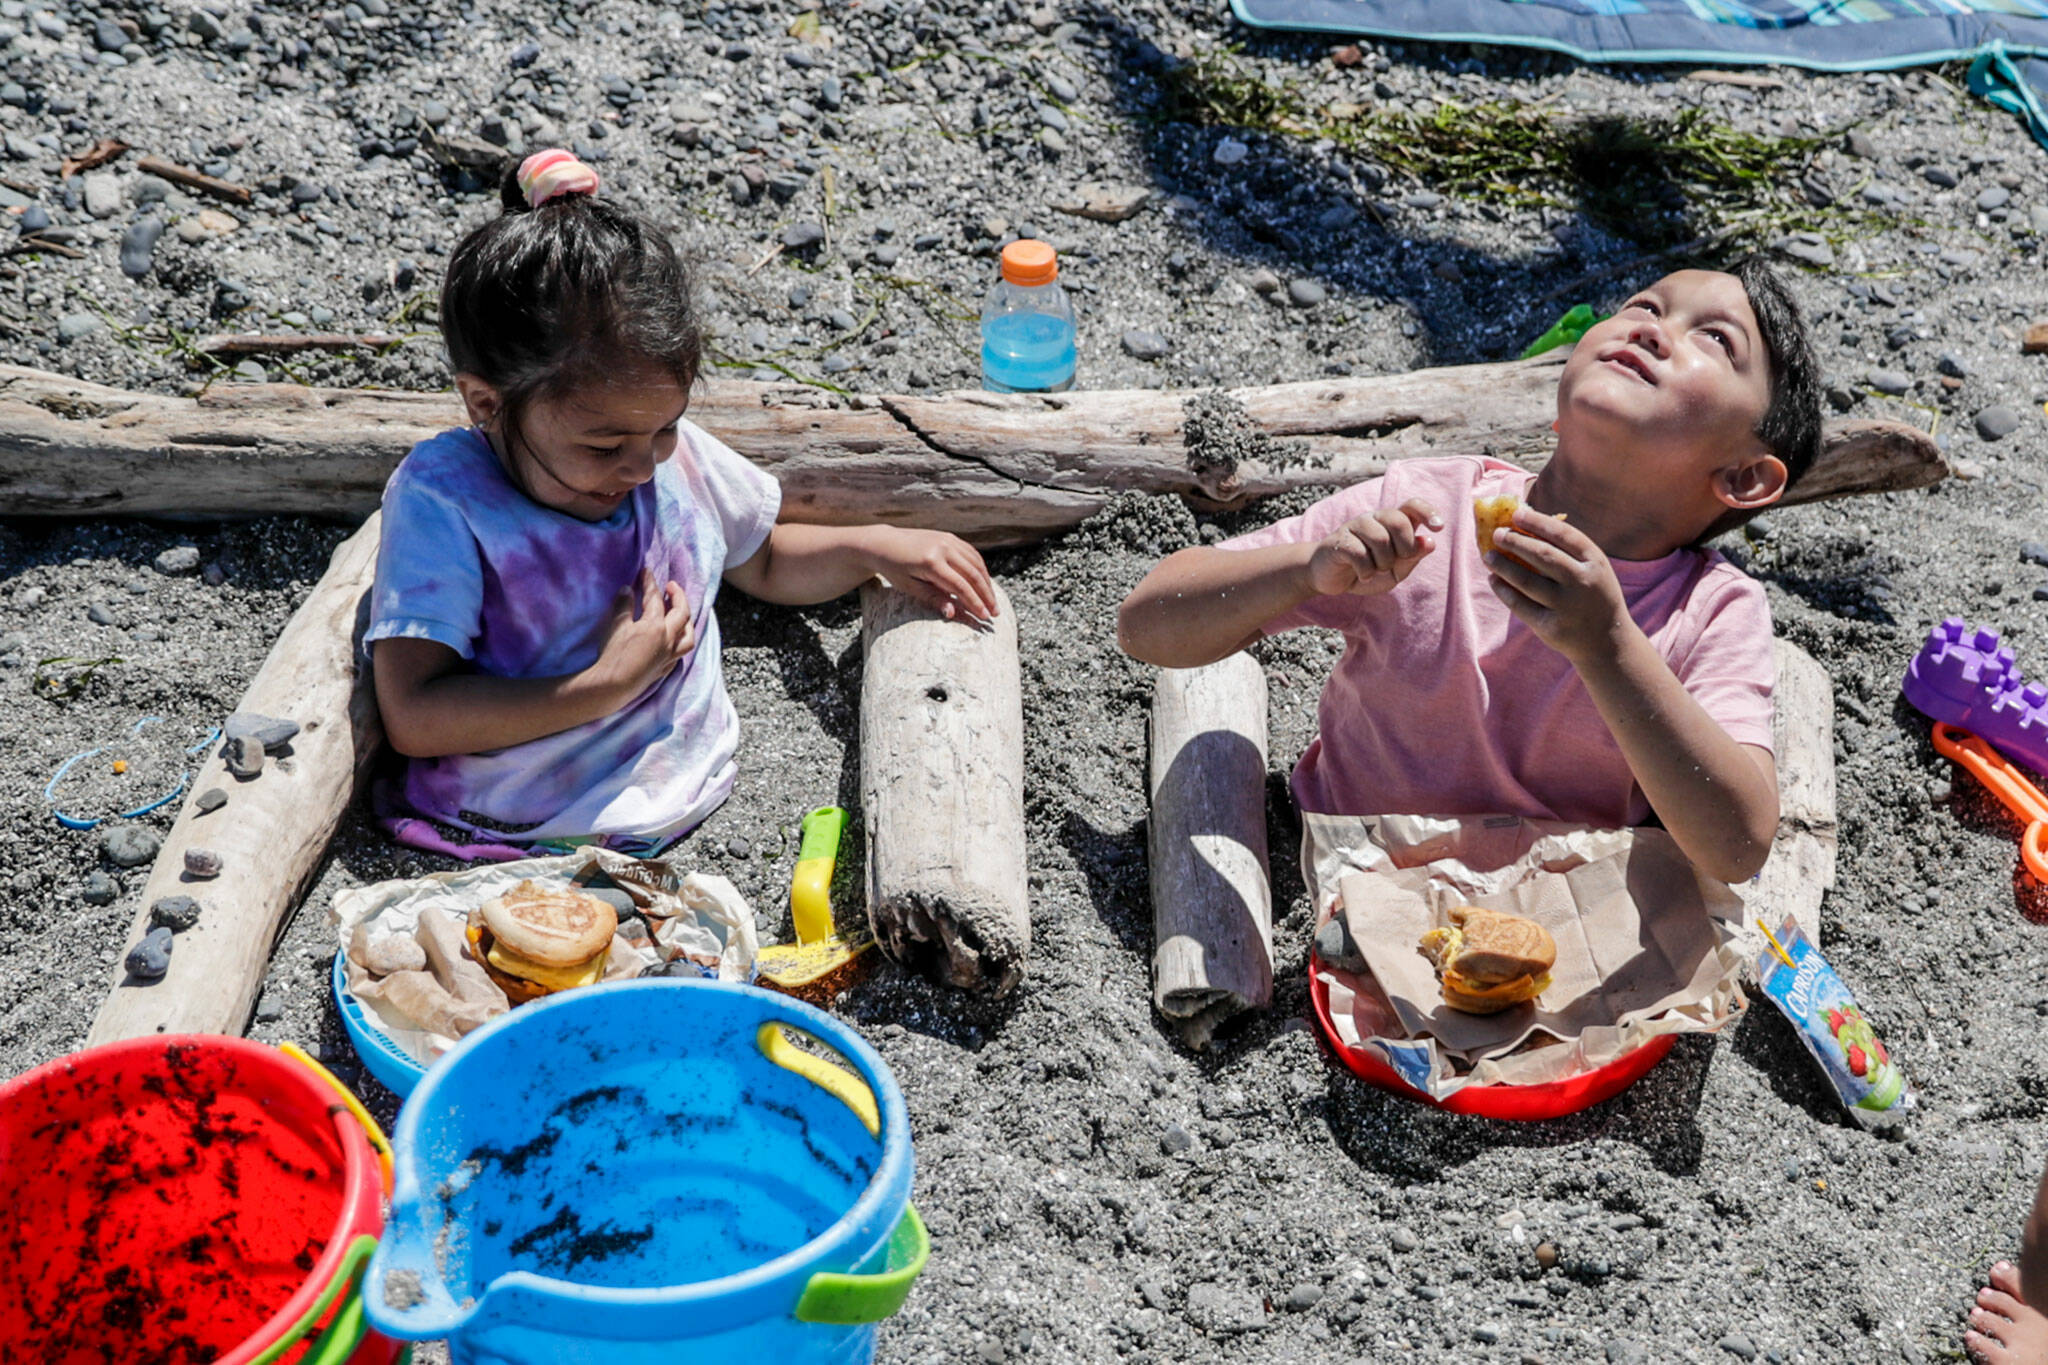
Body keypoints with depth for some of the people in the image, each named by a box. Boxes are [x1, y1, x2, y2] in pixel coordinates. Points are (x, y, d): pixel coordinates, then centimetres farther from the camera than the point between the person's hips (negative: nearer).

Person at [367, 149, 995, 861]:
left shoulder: (676, 455, 5)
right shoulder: (440, 500, -11)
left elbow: (763, 562, 28)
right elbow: (413, 716, -18)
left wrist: (877, 547, 10)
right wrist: (607, 685, -18)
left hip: (684, 825, 3)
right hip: (512, 843, -3)